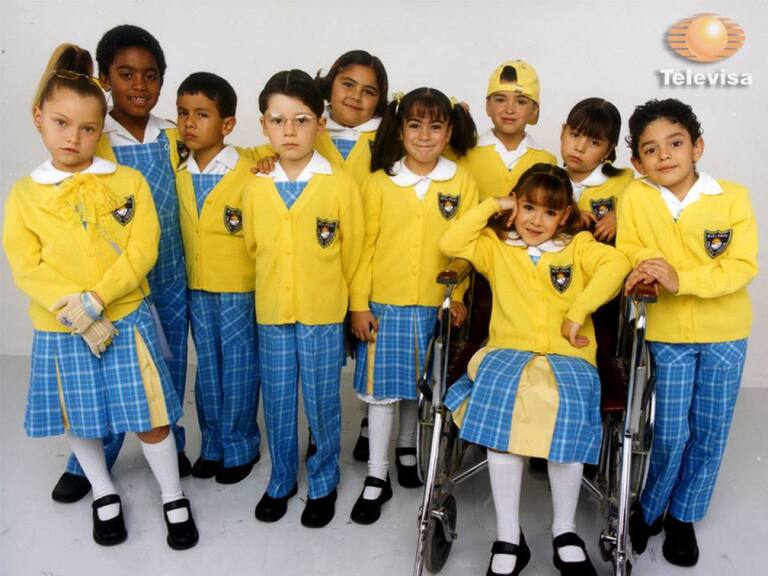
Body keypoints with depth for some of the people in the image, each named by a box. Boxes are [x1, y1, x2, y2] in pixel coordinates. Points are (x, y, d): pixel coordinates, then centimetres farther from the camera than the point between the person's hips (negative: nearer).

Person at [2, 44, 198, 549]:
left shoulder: (128, 182, -3)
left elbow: (141, 252, -10)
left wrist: (95, 300, -20)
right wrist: (76, 316, -18)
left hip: (126, 320, -2)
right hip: (60, 330, 2)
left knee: (149, 419, 5)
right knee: (78, 421, 17)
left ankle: (174, 497, 28)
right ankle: (105, 494, 41)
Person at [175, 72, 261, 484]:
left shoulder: (249, 174, -13)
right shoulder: (178, 176, 5)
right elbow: (185, 232, 11)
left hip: (239, 288, -5)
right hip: (197, 288, 5)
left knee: (239, 369, 7)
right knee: (208, 369, 15)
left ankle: (241, 447, 24)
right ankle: (212, 444, 31)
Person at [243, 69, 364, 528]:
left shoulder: (341, 185, -9)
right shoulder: (256, 187, 0)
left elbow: (353, 249, -1)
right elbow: (254, 245, 12)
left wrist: (329, 292, 6)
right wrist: (274, 286, 11)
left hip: (324, 315, -3)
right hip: (272, 313, 3)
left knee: (322, 404, 9)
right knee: (277, 403, 14)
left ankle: (323, 484, 30)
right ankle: (281, 482, 34)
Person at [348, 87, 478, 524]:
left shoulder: (462, 183, 0)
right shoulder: (379, 182, -2)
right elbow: (365, 245, -2)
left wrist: (459, 296, -7)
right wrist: (359, 304, -4)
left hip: (435, 305, 1)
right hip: (384, 303, -1)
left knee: (419, 384, 15)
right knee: (381, 385, 3)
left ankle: (408, 448, 39)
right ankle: (377, 477, 16)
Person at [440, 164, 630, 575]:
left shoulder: (579, 247, 16)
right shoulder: (496, 247, 18)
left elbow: (616, 264, -3)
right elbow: (451, 244, 2)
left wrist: (578, 313, -13)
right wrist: (492, 206, 8)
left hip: (567, 357, 0)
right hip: (508, 353, 0)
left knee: (569, 405, -32)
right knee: (500, 394, -33)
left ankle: (564, 531, -12)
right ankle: (508, 537, -24)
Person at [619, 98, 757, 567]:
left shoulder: (733, 197, -9)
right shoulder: (635, 198, -7)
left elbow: (743, 266, -15)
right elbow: (628, 252, -4)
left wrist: (680, 279, -27)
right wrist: (645, 266, -26)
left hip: (724, 333, 1)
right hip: (667, 332, -1)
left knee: (709, 435, 11)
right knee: (670, 435, 1)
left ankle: (683, 517, 31)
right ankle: (649, 509, 28)